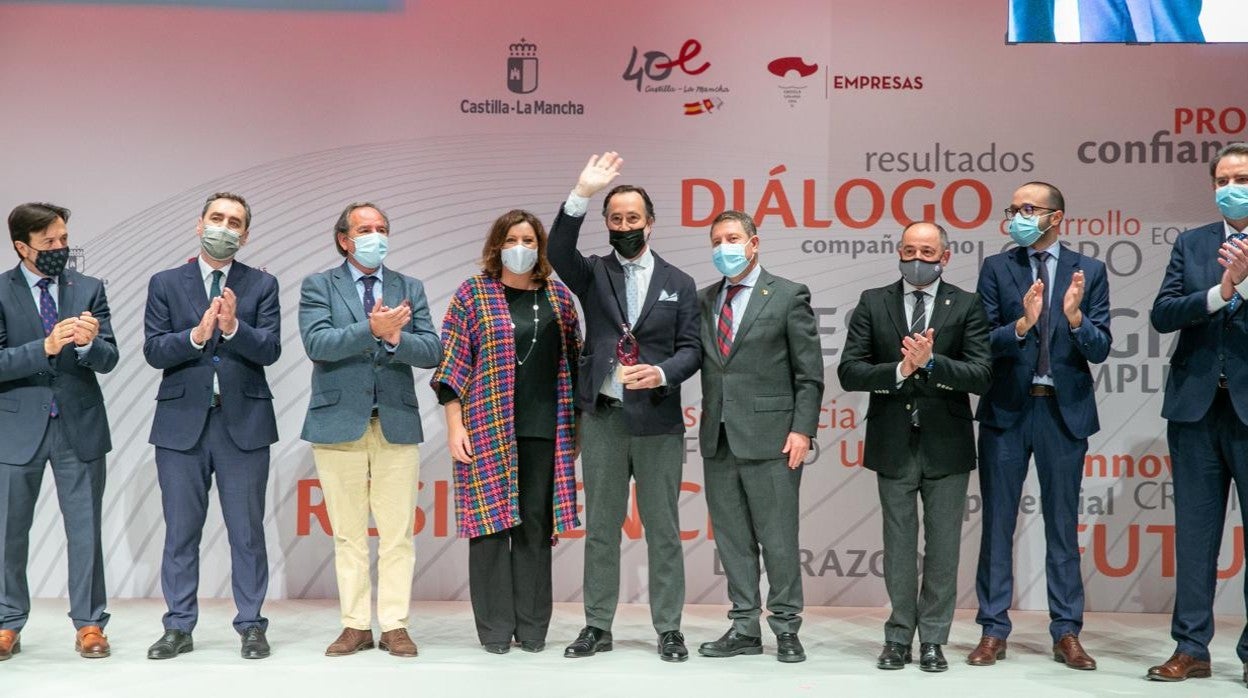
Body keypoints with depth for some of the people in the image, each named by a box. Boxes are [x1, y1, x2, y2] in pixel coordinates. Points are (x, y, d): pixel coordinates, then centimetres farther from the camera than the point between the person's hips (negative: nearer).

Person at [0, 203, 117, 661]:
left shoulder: (89, 289, 4)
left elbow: (108, 360, -2)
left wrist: (89, 342, -24)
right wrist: (45, 347, -25)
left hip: (79, 425, 1)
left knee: (85, 529, 5)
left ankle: (89, 623, 14)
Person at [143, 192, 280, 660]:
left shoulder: (262, 285, 6)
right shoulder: (165, 284, 7)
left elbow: (269, 350, -5)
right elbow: (153, 351, -2)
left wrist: (234, 327, -23)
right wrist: (197, 335, -19)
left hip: (244, 422, -1)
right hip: (182, 421, 1)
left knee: (247, 530, 4)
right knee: (181, 530, 7)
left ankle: (251, 625, 13)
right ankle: (179, 627, 17)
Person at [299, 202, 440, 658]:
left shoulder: (410, 289, 11)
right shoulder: (318, 286, 5)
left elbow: (432, 351, 1)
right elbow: (316, 343, -12)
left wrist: (396, 339, -17)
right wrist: (372, 330, -21)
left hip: (398, 424, 1)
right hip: (339, 423, -1)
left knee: (397, 533, 1)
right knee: (349, 534, 5)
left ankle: (394, 625, 9)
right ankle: (356, 625, 14)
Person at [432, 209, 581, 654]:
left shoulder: (559, 296, 12)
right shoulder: (472, 295, 3)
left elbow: (573, 362, 14)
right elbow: (453, 364, 0)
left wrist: (575, 425, 10)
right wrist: (455, 425, -7)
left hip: (545, 430, 3)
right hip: (488, 429, -2)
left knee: (536, 525, 4)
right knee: (492, 519, -1)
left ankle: (532, 626, 13)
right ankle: (495, 627, 9)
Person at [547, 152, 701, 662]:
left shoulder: (678, 283, 8)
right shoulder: (593, 274, 7)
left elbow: (691, 349, 4)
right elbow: (558, 250, -14)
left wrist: (662, 373, -17)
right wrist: (582, 194, -26)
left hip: (659, 420, 0)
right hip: (603, 418, 1)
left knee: (663, 529, 4)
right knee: (600, 528, 8)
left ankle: (668, 629, 14)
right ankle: (597, 626, 18)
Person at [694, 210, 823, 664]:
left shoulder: (788, 296, -1)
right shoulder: (703, 300, 13)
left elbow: (810, 374, -3)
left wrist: (802, 429, -10)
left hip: (770, 437, -5)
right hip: (718, 438, 5)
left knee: (778, 538, 1)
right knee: (731, 539, 10)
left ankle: (786, 628, 13)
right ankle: (745, 627, 19)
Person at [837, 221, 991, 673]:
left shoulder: (966, 307, 0)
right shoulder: (873, 304, 3)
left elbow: (981, 376, -9)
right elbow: (849, 372, -5)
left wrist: (930, 362, -23)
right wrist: (899, 371, -19)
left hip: (947, 444, 0)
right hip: (894, 444, 1)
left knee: (942, 547, 6)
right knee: (899, 545, 9)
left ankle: (932, 640, 17)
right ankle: (899, 636, 20)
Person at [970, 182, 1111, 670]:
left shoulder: (1089, 271, 3)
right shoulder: (996, 268, 2)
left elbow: (1100, 349, -3)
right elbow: (984, 344, -6)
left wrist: (1075, 317, -22)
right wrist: (1021, 325, -25)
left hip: (1064, 411, 0)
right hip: (1007, 410, 0)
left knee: (1063, 525, 8)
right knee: (997, 523, 5)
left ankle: (1066, 633, 17)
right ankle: (993, 630, 13)